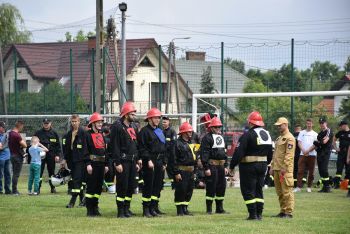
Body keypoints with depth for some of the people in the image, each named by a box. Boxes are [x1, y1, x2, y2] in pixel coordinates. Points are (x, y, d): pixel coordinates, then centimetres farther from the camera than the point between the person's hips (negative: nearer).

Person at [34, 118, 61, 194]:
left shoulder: (54, 133, 8)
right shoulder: (38, 133, 4)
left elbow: (57, 145, 8)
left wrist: (57, 155, 0)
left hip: (51, 155, 1)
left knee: (51, 172, 9)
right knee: (39, 172, -5)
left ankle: (53, 187, 17)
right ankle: (38, 188, -3)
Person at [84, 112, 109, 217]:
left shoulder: (101, 135, 18)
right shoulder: (87, 135, -5)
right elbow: (85, 150, -11)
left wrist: (106, 164, 17)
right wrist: (88, 164, -19)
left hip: (101, 164, 7)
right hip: (92, 164, -7)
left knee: (99, 186, 9)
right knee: (91, 186, -6)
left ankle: (95, 207, 16)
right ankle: (89, 209, -3)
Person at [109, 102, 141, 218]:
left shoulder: (133, 127, 16)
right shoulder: (117, 127, -10)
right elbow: (114, 146, -14)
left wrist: (137, 160, 17)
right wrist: (117, 163, -18)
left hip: (132, 161, 8)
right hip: (123, 161, -8)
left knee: (131, 186, 10)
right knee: (122, 186, -6)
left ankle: (127, 208, 19)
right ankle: (121, 211, -1)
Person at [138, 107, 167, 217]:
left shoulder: (159, 131, 20)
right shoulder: (144, 131, -6)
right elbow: (142, 148, -13)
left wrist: (164, 162, 16)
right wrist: (148, 160, -19)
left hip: (160, 162, 8)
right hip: (150, 162, -8)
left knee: (158, 185, 8)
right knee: (148, 185, -6)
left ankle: (154, 207, 14)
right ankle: (146, 209, -2)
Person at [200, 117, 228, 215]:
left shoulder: (221, 137, 19)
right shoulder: (207, 138, -9)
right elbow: (204, 153, -14)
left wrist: (225, 166, 19)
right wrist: (206, 168, -19)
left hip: (221, 166, 8)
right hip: (212, 166, -8)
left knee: (222, 186, 9)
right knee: (211, 188, -7)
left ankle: (220, 208, 18)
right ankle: (209, 209, -1)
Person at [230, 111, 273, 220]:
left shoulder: (247, 135, -16)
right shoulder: (267, 134, 9)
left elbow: (238, 152, -18)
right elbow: (270, 154, 17)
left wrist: (232, 166, -11)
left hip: (249, 166, -7)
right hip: (262, 165, 7)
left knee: (248, 191, -1)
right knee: (258, 190, 15)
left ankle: (253, 214, -6)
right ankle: (259, 213, 13)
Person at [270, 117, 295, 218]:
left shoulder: (289, 138, -9)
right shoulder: (279, 138, 21)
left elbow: (289, 155, -17)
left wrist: (284, 168, -21)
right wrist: (272, 167, 20)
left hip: (285, 170, -10)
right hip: (277, 169, 10)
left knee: (287, 191, -8)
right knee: (279, 192, 12)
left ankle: (289, 212, -6)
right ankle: (283, 211, 18)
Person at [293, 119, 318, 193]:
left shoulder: (315, 134, 8)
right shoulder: (302, 133, 13)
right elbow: (299, 142, 5)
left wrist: (308, 151, -13)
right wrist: (303, 150, -11)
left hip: (312, 154, -1)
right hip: (302, 154, 1)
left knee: (311, 172, 1)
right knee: (300, 171, -7)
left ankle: (309, 187, 8)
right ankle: (299, 187, -8)